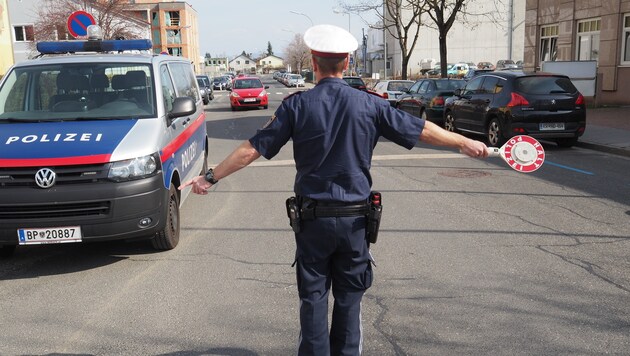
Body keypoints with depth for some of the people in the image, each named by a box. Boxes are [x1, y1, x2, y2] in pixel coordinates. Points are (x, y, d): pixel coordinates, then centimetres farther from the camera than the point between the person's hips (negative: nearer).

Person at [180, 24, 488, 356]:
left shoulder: (297, 105, -7)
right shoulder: (369, 104, -4)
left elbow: (252, 149, -7)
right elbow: (422, 130, 2)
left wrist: (211, 177, 5)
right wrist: (465, 143, 18)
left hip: (313, 218, -1)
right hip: (355, 219, 1)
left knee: (313, 298, 12)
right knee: (348, 300, 16)